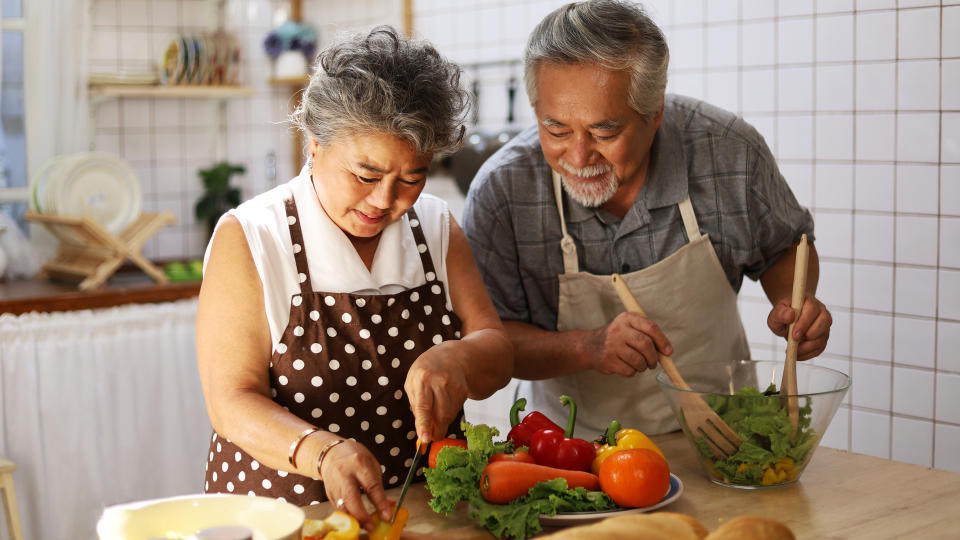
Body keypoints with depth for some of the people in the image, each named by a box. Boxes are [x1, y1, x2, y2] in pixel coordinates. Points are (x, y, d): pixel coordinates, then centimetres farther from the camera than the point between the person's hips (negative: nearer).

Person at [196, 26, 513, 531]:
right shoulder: (248, 238, -6)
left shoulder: (437, 227, 7)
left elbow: (498, 357, 5)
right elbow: (233, 402, -11)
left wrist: (454, 360, -17)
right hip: (281, 510, -4)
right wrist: (322, 452, -29)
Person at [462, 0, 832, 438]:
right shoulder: (501, 189, -17)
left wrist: (794, 305, -14)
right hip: (575, 439, 0)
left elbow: (784, 247, 7)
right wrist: (587, 347, -28)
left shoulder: (730, 151, -13)